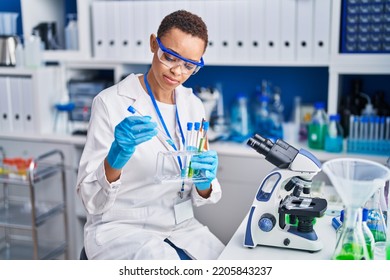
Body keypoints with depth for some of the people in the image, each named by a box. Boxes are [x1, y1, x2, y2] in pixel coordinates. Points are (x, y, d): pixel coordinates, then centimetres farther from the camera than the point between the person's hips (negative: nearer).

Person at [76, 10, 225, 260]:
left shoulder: (193, 106, 3)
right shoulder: (111, 102, -12)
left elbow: (200, 195, 6)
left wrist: (204, 181, -17)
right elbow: (91, 199, -15)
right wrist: (116, 157, -35)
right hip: (120, 228, -5)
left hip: (180, 226, 5)